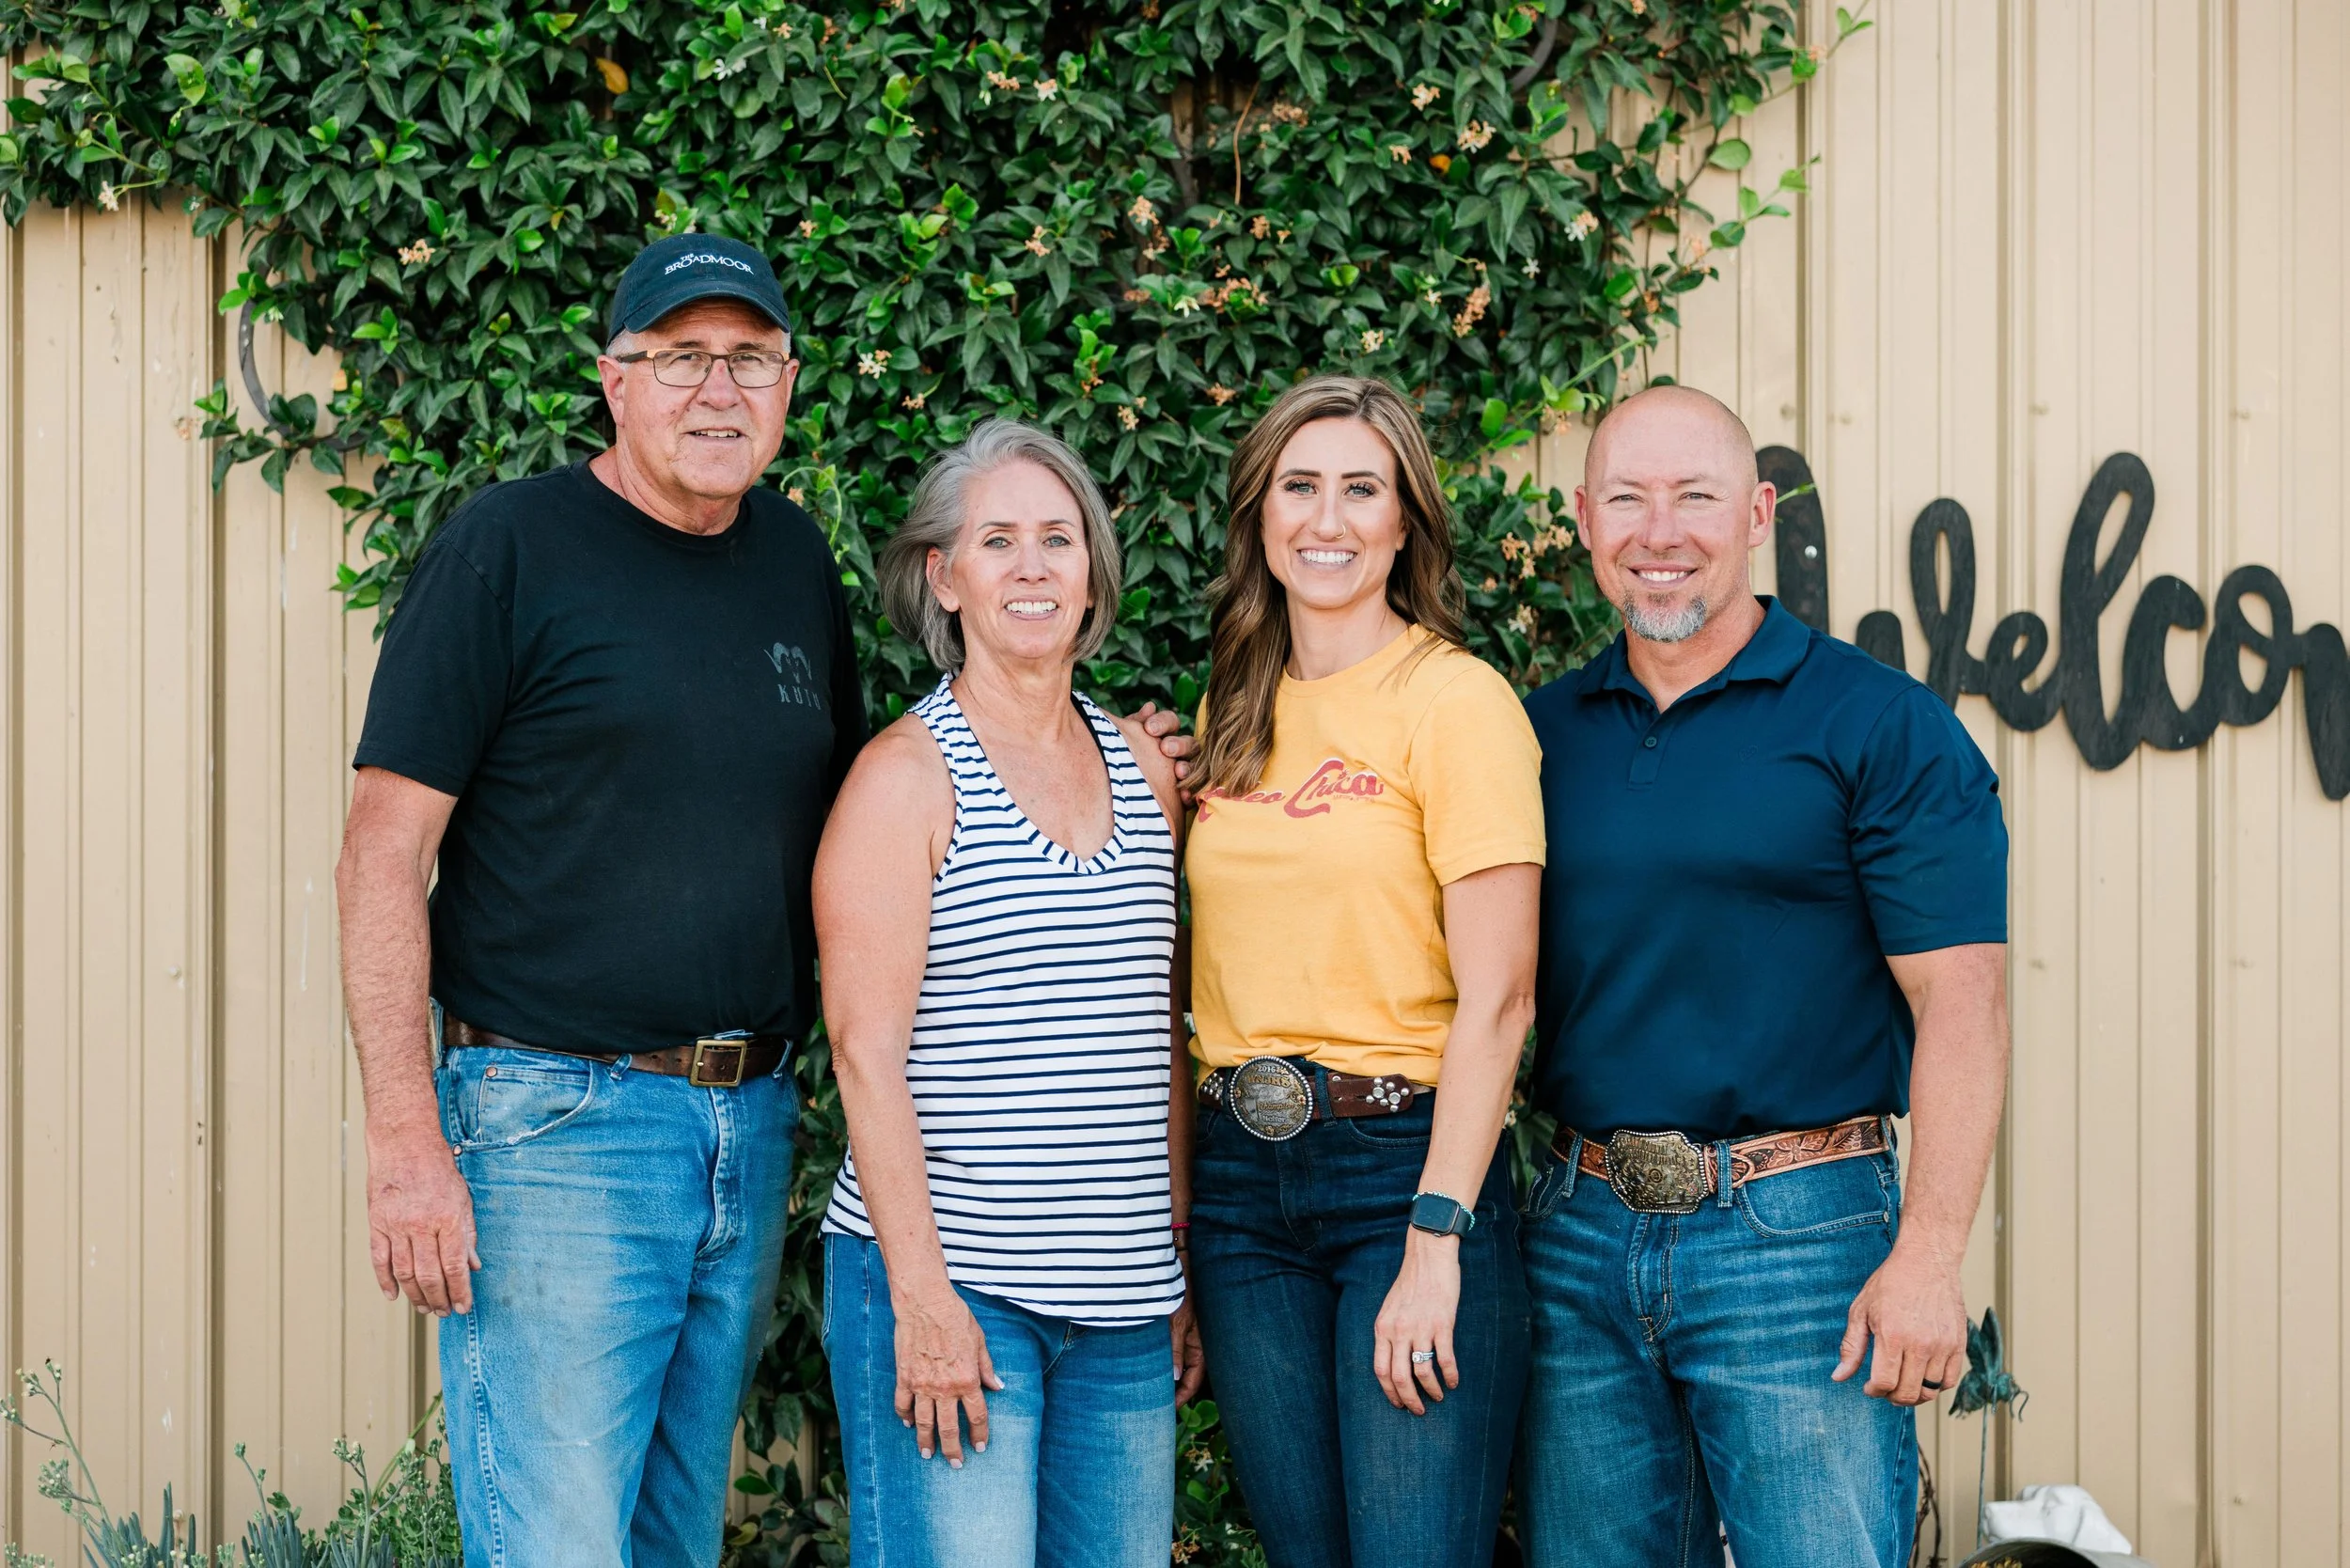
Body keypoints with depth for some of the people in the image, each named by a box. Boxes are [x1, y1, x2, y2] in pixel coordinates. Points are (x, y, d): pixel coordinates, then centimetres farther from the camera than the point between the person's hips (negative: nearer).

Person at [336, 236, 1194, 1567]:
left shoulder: (798, 560, 13)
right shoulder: (510, 547, -5)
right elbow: (385, 857, -8)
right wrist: (406, 1145, -15)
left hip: (752, 1128, 6)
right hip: (557, 1117, -6)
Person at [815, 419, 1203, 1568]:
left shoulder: (1145, 772, 13)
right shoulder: (907, 773, -3)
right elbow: (866, 1050, -9)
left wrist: (1186, 1257, 14)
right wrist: (921, 1292, -16)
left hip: (1123, 1300, 5)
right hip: (949, 1285, -5)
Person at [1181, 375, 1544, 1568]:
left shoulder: (1456, 698, -6)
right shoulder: (1233, 716, 12)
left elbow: (1497, 998, -11)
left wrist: (1435, 1242, -17)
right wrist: (1175, 1224, 10)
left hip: (1405, 1162, -5)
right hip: (1239, 1179, 5)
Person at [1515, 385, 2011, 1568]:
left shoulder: (1880, 728, -4)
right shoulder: (1542, 733, 10)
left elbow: (1959, 1003, -9)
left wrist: (1926, 1260, -16)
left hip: (1797, 1233, -4)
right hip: (1584, 1231, 5)